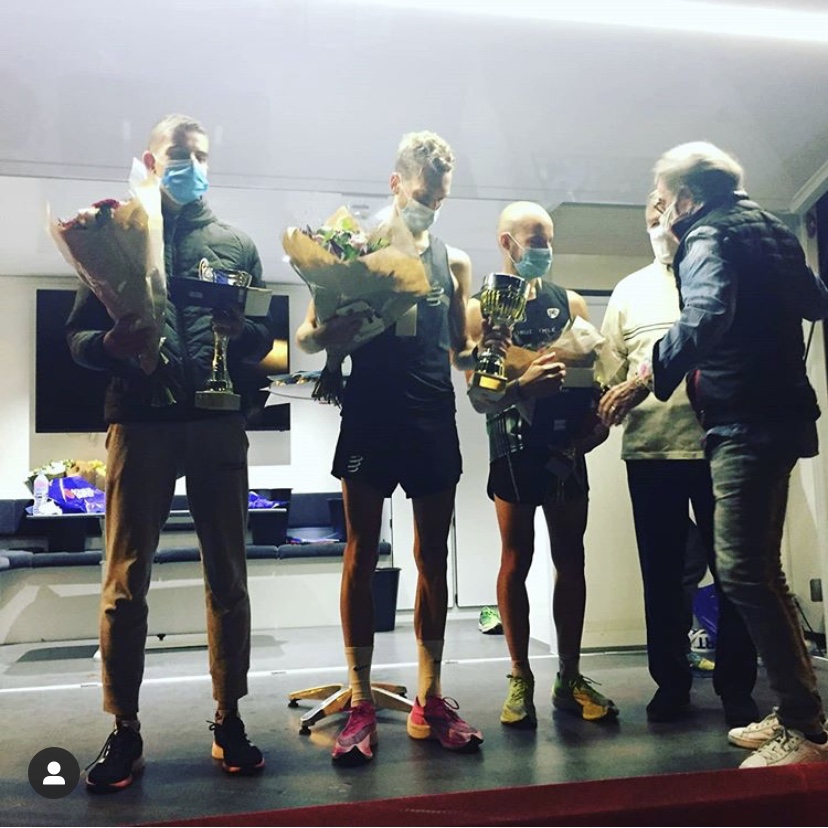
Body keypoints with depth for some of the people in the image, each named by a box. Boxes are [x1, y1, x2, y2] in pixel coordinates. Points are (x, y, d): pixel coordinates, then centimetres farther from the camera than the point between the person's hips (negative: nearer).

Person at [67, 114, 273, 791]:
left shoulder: (237, 244, 15)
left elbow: (266, 341, 11)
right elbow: (77, 337, 7)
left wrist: (241, 331, -11)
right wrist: (111, 343, -15)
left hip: (219, 424, 1)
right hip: (140, 422, -1)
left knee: (228, 578, 5)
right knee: (126, 582, 0)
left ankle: (229, 721, 18)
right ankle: (124, 731, 14)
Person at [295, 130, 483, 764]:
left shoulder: (454, 260, 14)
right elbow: (309, 336, 2)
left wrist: (478, 354, -4)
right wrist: (328, 333, -21)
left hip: (434, 420, 3)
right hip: (370, 419, -3)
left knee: (433, 558, 6)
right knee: (362, 557, 1)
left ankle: (430, 699, 17)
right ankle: (361, 705, 10)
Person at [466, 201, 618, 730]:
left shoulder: (571, 302, 12)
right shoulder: (481, 308, 0)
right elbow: (478, 396, -7)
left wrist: (598, 421, -8)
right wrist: (523, 387, -26)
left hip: (567, 446, 4)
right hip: (515, 449, -3)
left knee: (571, 561, 6)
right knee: (516, 562, 2)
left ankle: (570, 677, 16)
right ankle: (521, 680, 11)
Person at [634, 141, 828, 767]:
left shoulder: (707, 239, -7)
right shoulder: (768, 233, 19)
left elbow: (706, 314, -27)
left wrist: (657, 371, -16)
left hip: (746, 423, -10)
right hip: (777, 414, 10)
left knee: (746, 571, -10)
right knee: (756, 569, 13)